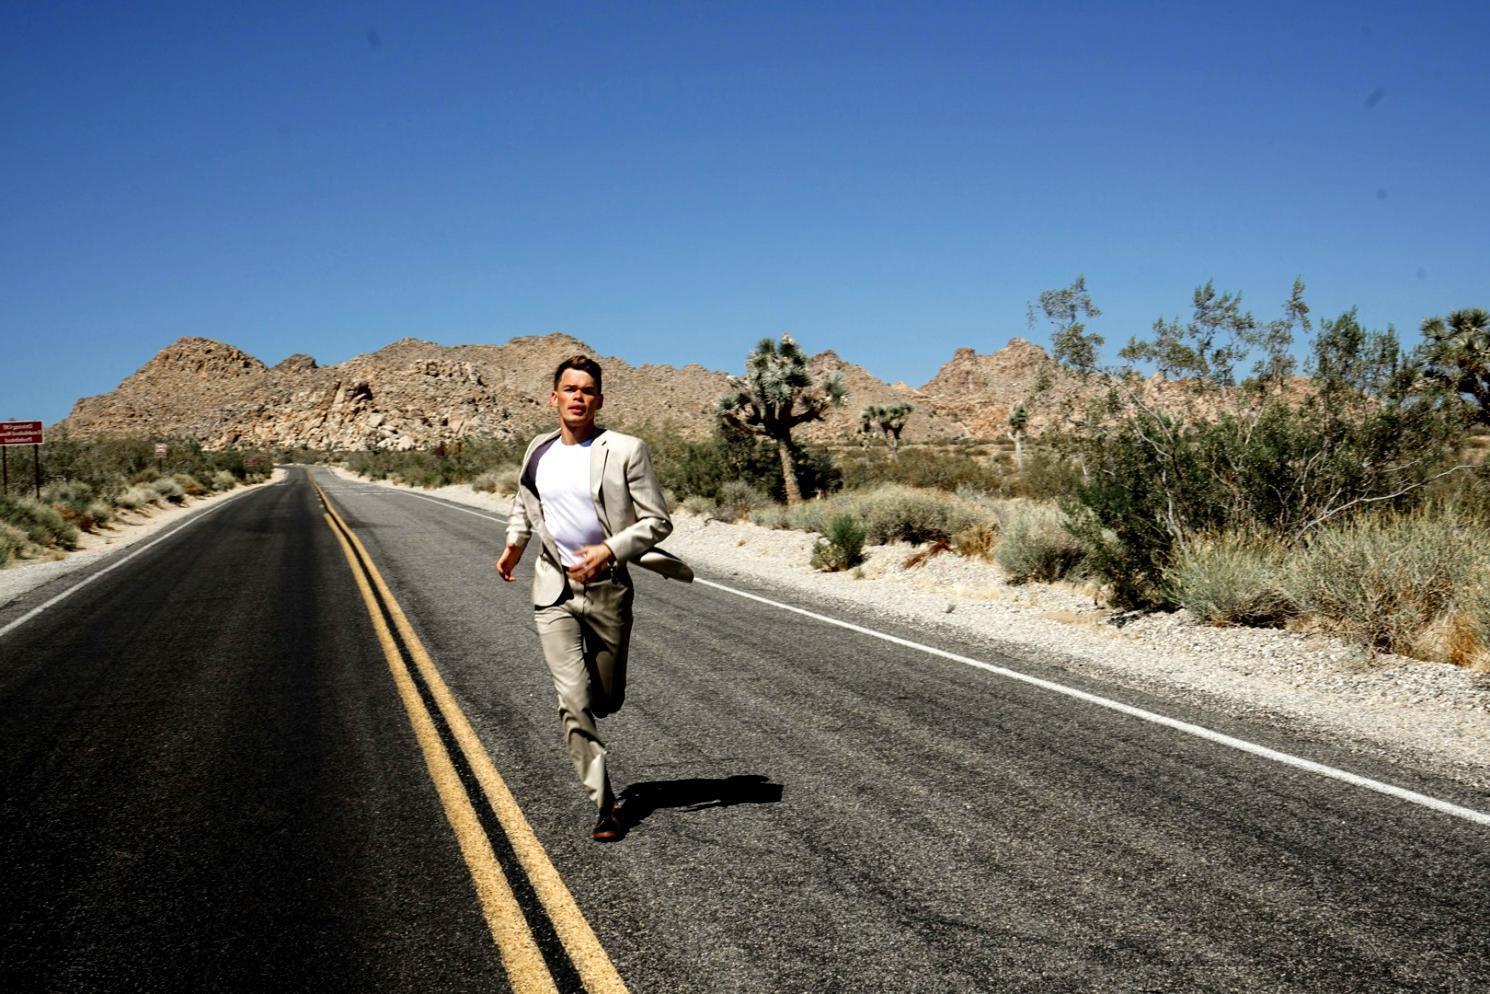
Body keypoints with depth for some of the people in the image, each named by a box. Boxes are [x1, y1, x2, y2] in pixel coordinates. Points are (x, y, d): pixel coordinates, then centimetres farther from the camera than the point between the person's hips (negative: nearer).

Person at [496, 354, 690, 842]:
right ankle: (606, 806, 0)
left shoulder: (626, 451, -10)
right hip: (554, 589, 2)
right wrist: (514, 542, 9)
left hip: (608, 587, -2)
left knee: (606, 702, 11)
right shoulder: (538, 451, 4)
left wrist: (609, 551, -22)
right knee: (574, 702, -9)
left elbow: (657, 520, -9)